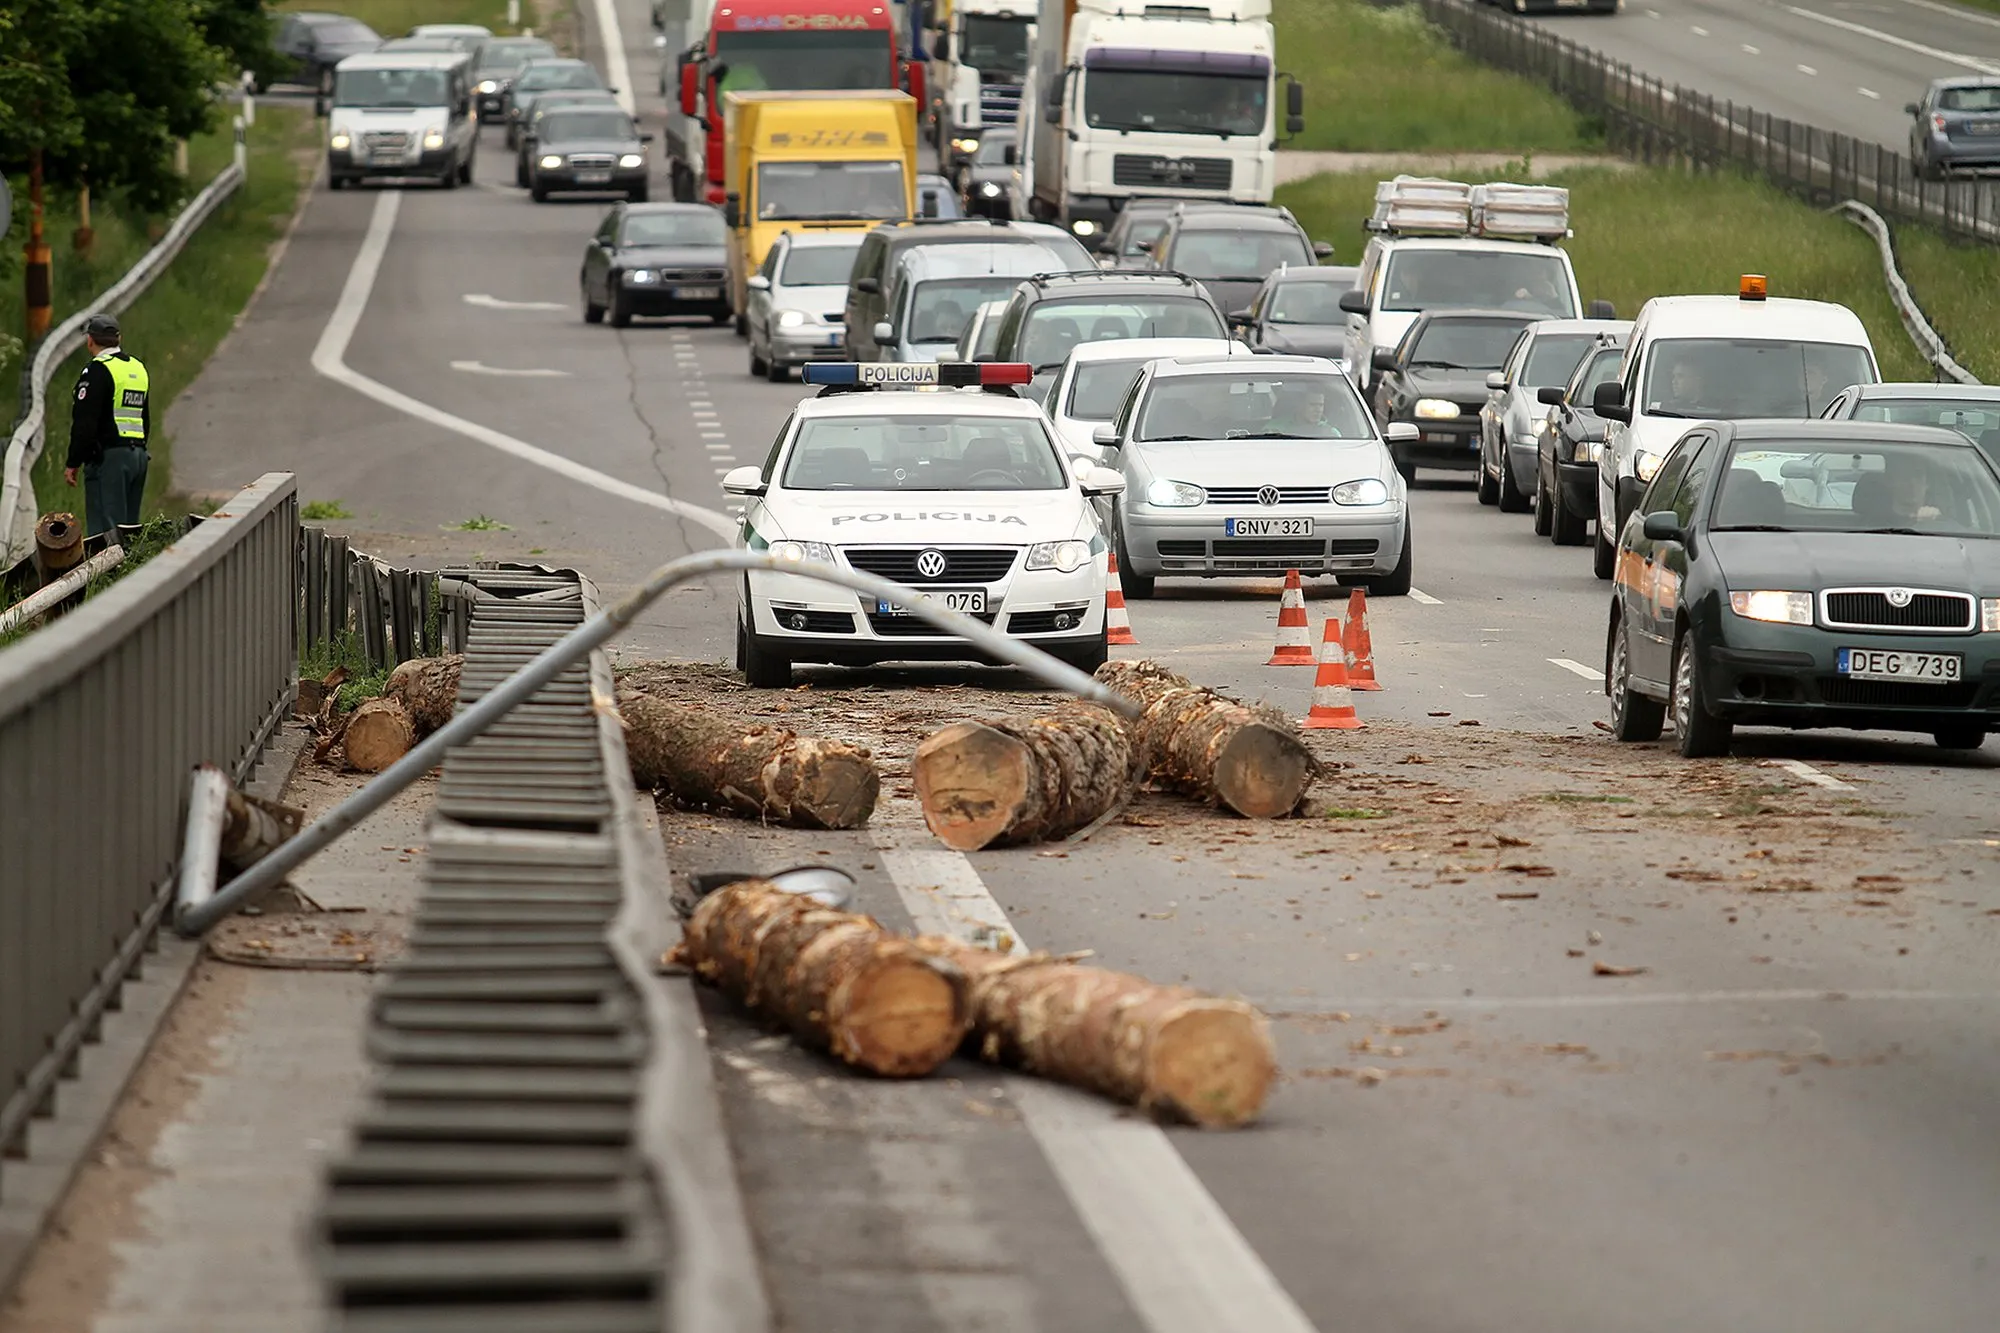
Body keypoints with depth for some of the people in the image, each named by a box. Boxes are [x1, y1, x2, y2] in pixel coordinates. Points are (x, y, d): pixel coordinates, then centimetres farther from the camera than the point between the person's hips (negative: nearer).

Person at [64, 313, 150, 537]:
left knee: (104, 529, -11)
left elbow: (85, 423, -15)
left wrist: (72, 463, -10)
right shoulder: (138, 368, 17)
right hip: (138, 455, 9)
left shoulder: (98, 370, -10)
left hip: (108, 458, -9)